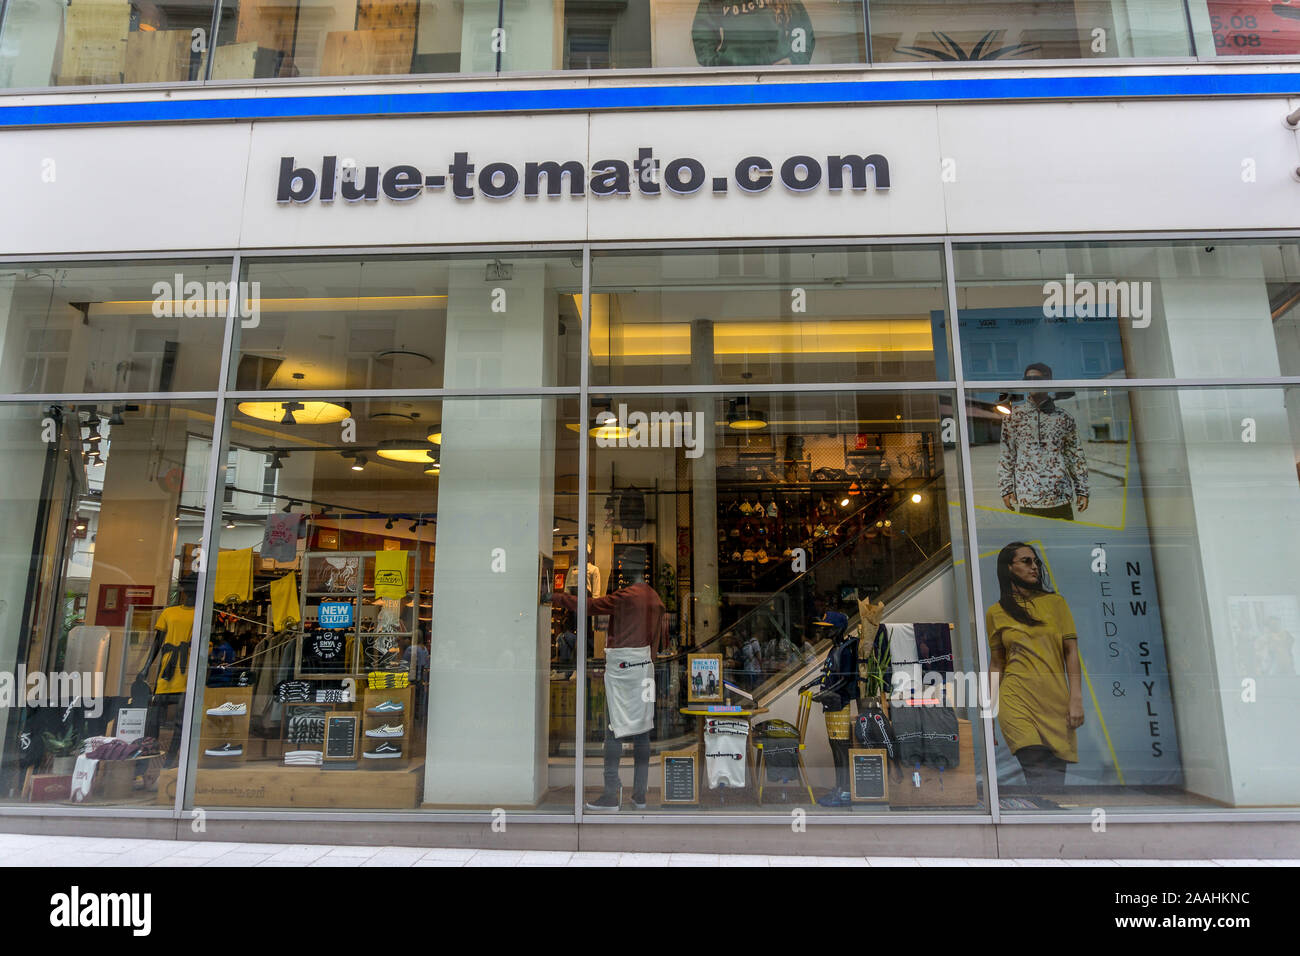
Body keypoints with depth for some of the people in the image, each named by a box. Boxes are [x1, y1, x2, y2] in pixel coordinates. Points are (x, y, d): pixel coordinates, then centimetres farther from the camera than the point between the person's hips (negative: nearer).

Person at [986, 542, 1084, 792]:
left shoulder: (1055, 602, 10)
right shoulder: (996, 613, 8)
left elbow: (1071, 651, 6)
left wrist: (1076, 699, -4)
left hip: (1056, 700, 2)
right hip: (1017, 699, -1)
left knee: (1056, 778, 1)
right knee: (1041, 779, -15)